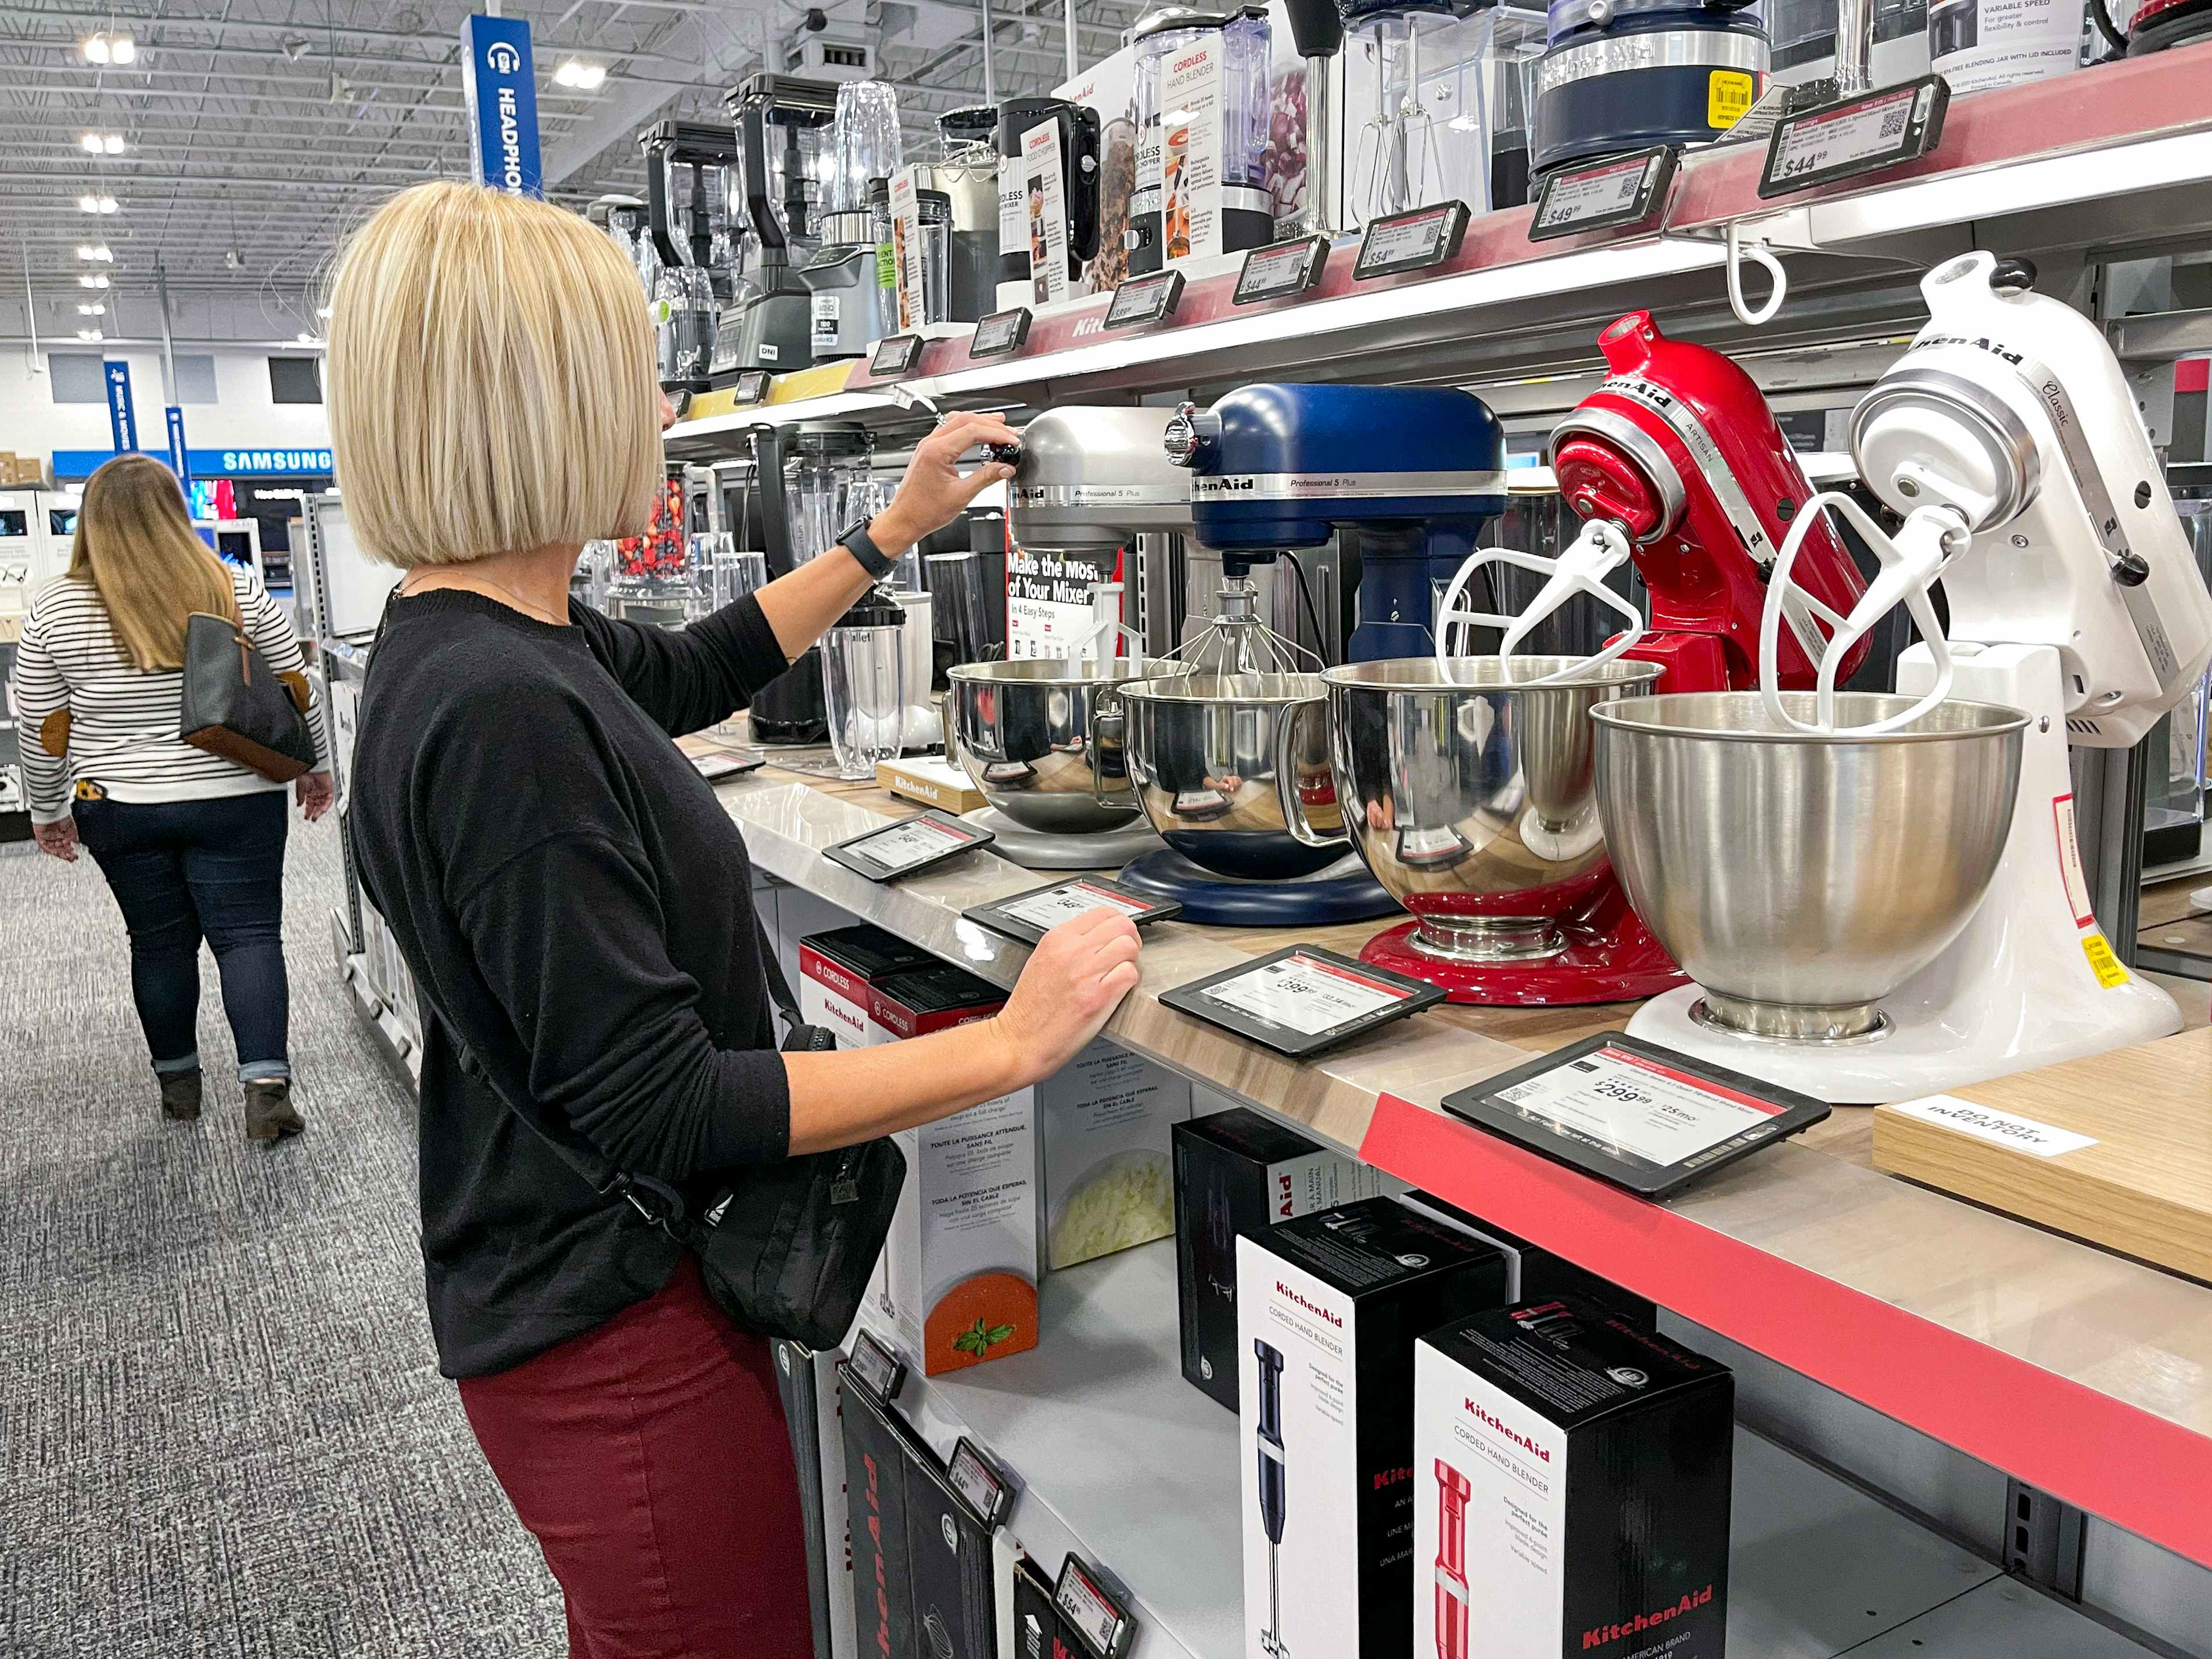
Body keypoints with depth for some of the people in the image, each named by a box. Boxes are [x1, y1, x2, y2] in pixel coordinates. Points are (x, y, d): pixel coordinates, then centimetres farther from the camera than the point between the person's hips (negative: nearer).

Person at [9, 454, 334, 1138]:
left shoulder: (54, 611, -4)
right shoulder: (237, 590, -5)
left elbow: (42, 730, 1)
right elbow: (296, 690, 0)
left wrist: (48, 811, 13)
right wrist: (315, 768, 13)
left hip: (118, 811, 1)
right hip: (235, 801, -1)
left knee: (159, 940, 13)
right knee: (248, 935, 2)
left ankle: (177, 1080, 25)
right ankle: (265, 1085, -7)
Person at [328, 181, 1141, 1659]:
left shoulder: (480, 639, 2)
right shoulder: (503, 716, -28)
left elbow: (696, 671, 21)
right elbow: (656, 1108, -26)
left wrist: (892, 534, 21)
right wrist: (1014, 1043, -24)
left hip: (591, 1280, 10)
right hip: (616, 1327, -10)